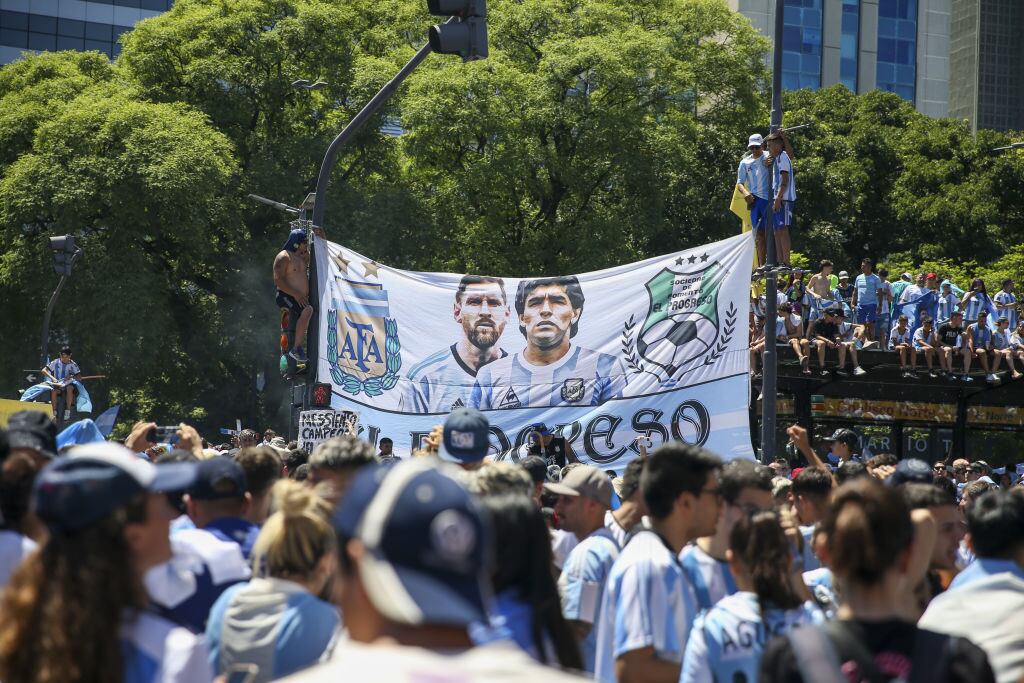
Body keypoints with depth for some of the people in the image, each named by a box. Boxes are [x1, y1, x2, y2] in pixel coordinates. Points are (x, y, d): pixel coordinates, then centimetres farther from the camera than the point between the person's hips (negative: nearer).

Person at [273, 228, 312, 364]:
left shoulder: (303, 256, 18)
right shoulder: (283, 257, -9)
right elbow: (278, 281, -18)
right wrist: (296, 295, -24)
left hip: (301, 298, 10)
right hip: (286, 297, -10)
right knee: (307, 311, -33)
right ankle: (296, 349, -33)